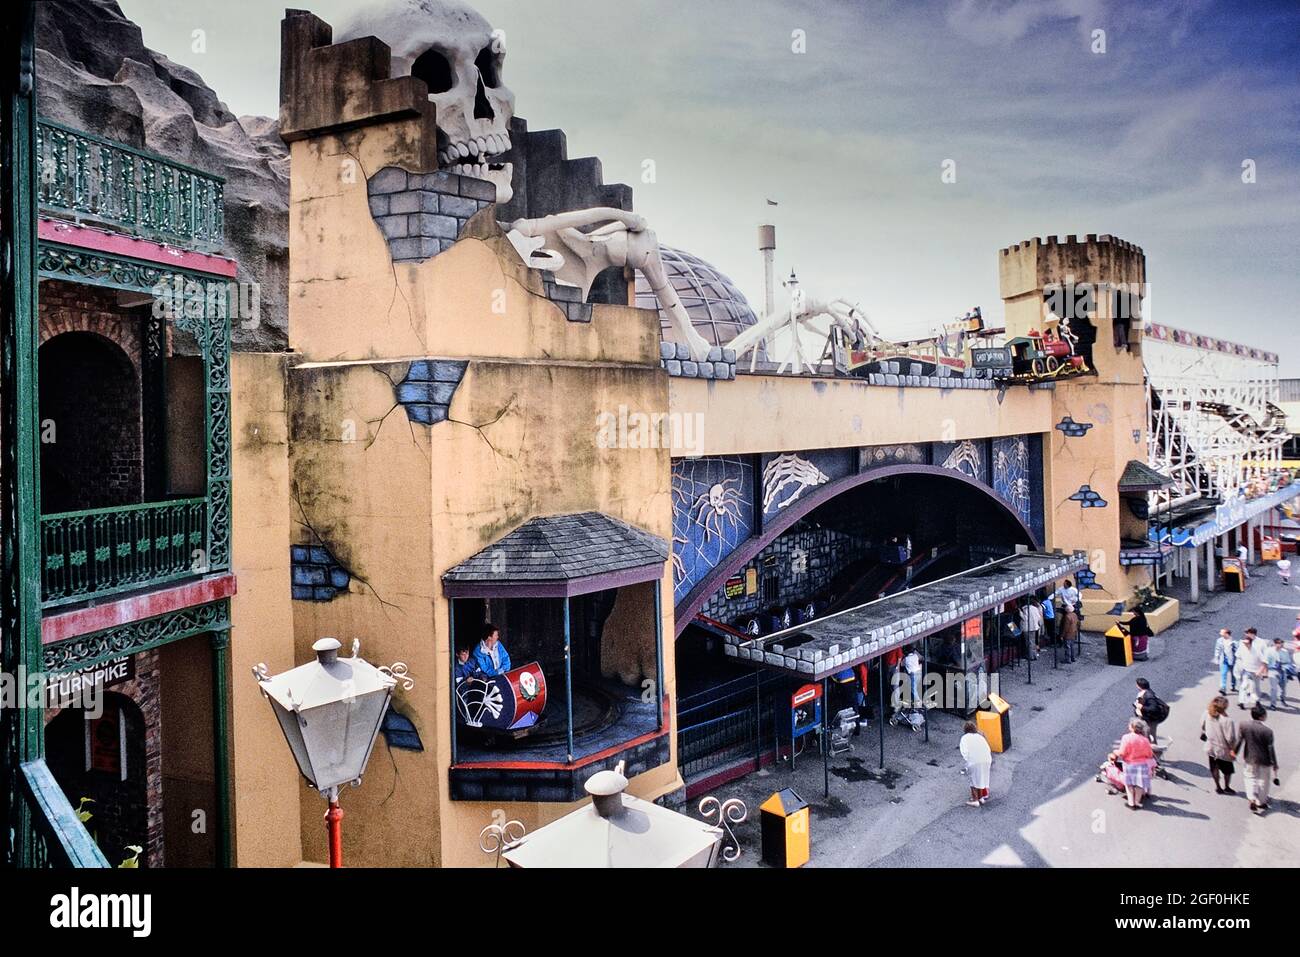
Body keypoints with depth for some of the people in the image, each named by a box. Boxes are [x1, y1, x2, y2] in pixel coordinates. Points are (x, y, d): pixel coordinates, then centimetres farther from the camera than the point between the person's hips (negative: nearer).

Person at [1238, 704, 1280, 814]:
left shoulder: (1245, 726, -14)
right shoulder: (1267, 730, -24)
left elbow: (1240, 741, -1)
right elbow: (1271, 749, -17)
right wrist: (1274, 765, -5)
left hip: (1249, 758, 2)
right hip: (1264, 760, -2)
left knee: (1250, 777, 21)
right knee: (1263, 780, 18)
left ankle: (1252, 799, 9)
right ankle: (1261, 803, 31)